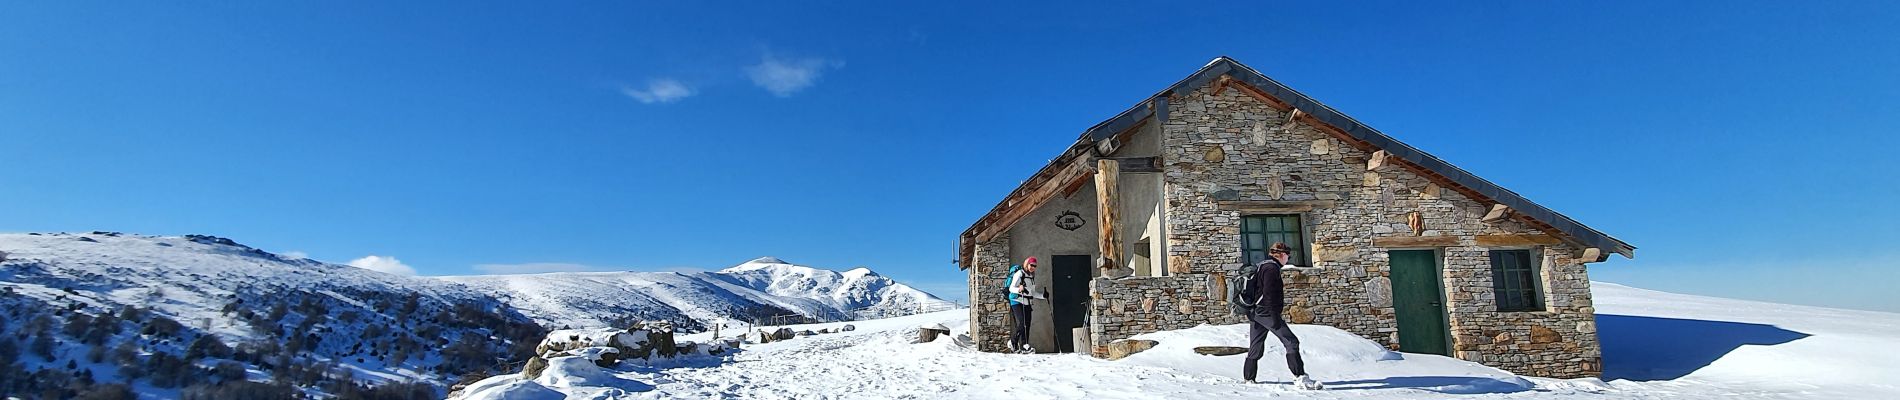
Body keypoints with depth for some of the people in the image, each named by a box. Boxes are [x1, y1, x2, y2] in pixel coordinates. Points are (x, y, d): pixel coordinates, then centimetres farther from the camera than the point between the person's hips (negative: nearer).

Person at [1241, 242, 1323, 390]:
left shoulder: (1261, 266, 19)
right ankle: (1300, 377, -11)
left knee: (1255, 348, 14)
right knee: (1291, 342, -7)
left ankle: (1249, 379, 18)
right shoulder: (1272, 268, -12)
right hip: (1266, 312, -10)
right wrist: (1274, 317, -22)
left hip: (1255, 312, 10)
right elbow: (1269, 294, -20)